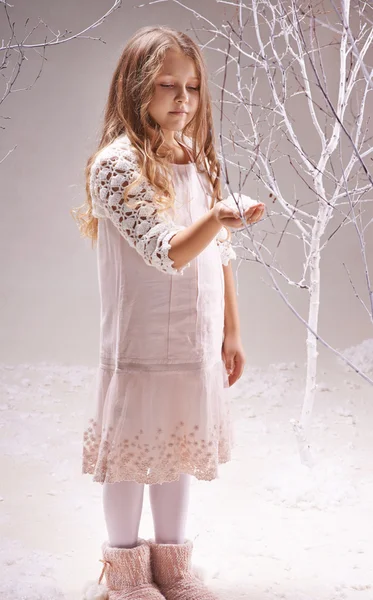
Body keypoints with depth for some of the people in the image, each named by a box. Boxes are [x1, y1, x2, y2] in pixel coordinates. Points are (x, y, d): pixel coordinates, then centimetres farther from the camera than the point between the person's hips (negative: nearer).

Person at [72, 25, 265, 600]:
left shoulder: (200, 161, 7)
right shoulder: (116, 163, -14)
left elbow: (220, 257, 11)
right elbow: (166, 251, -21)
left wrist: (231, 331, 12)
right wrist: (218, 219, -39)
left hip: (196, 341, 6)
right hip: (140, 343, -6)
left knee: (178, 448, 17)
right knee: (132, 452, 8)